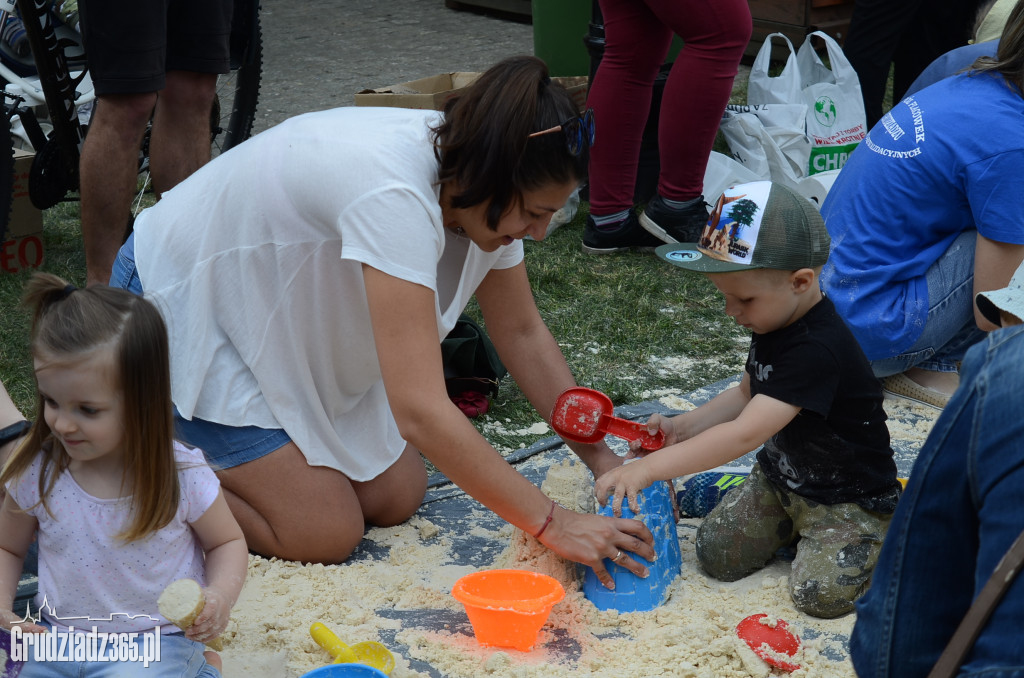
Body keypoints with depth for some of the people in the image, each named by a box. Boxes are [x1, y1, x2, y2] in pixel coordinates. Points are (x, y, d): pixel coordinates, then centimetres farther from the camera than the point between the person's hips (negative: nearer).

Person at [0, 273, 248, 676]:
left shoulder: (182, 475, -12)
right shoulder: (37, 474, -6)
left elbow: (227, 543, 4)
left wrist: (220, 596, -16)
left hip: (156, 641, -5)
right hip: (57, 641, 5)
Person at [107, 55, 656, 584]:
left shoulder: (481, 182, -13)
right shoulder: (394, 198, -39)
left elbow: (522, 333, 1)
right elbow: (422, 413, -42)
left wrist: (601, 457, -6)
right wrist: (551, 524, -37)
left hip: (288, 321, 8)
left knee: (395, 500, 4)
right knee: (326, 535, -12)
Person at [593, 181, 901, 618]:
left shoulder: (819, 349, -34)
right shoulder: (774, 323, -3)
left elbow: (745, 434, -38)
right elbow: (747, 395, 13)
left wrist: (648, 468, -38)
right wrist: (683, 427, -4)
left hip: (849, 497, -8)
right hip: (781, 477, 8)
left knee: (820, 593, -21)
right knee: (717, 555, -2)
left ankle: (899, 536, 5)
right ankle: (794, 524, 22)